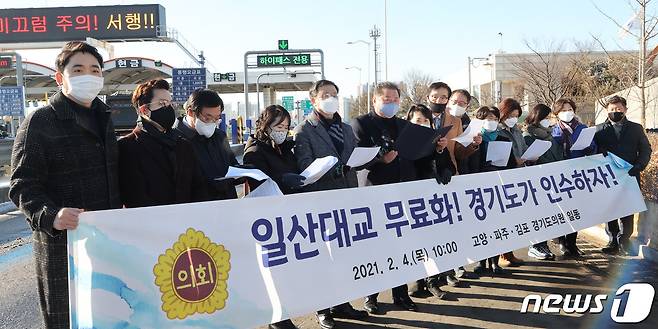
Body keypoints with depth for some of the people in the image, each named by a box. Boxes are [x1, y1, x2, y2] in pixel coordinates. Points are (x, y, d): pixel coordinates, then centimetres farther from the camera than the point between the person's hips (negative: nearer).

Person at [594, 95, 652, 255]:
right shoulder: (599, 129, 10)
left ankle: (624, 240, 13)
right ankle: (613, 241, 12)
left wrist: (638, 166, -8)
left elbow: (646, 150, 7)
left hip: (629, 176, 0)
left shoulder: (636, 128, 11)